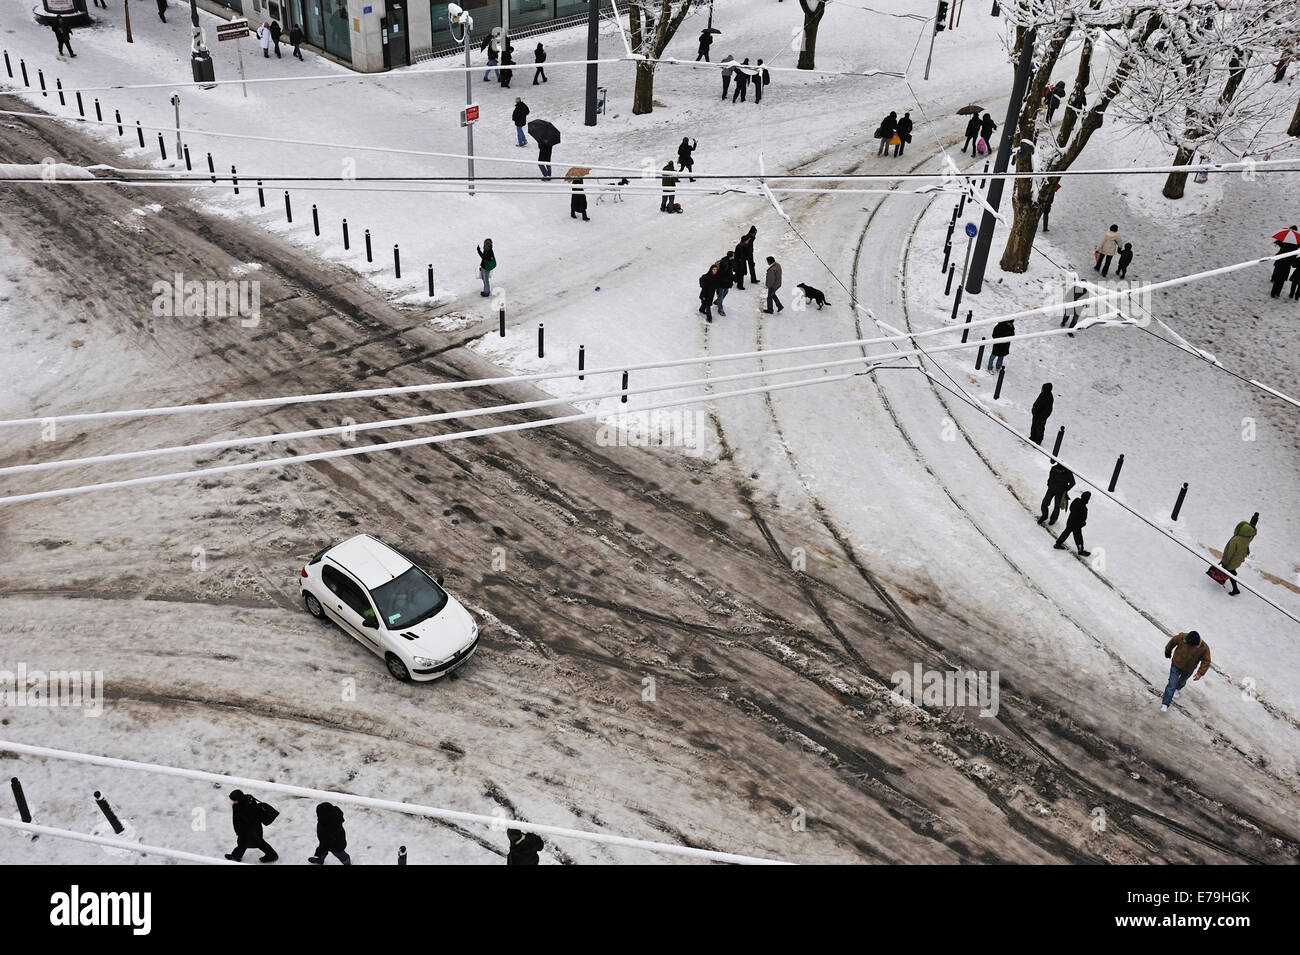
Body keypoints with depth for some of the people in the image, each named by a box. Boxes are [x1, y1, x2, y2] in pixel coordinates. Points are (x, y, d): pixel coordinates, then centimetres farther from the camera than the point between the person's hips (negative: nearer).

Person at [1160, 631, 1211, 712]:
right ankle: (1165, 704, 5)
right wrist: (1168, 651, 9)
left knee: (1182, 681, 30)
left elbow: (1206, 662, -18)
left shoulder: (1204, 648, -29)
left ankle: (1178, 689, 64)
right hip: (1176, 665, -2)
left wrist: (1200, 673, -27)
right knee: (1172, 685, -4)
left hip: (1188, 669, 2)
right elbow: (1173, 641, -8)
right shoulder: (1182, 637, -30)